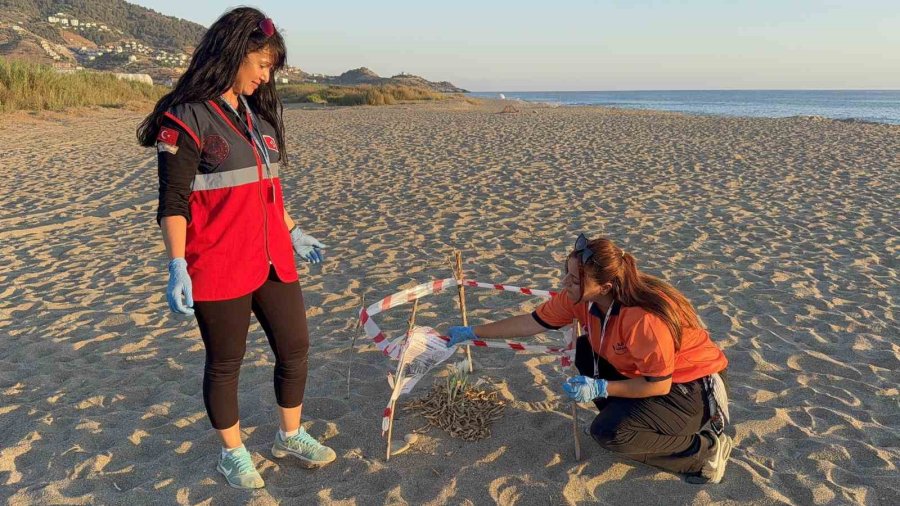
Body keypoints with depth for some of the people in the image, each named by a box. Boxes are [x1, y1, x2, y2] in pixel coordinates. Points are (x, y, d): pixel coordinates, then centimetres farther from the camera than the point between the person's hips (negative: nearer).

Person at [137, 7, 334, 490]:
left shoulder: (257, 112, 11)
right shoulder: (187, 117, -11)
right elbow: (172, 203, -13)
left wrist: (293, 234, 20)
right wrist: (177, 268, -20)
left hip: (271, 259, 7)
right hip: (219, 266, -7)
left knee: (295, 347, 13)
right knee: (225, 362, 10)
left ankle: (289, 435, 35)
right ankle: (233, 452, 31)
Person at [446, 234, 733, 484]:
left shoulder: (643, 317, -36)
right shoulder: (582, 297, -13)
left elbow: (659, 384, -26)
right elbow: (532, 322, -5)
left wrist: (601, 388, -27)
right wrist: (472, 333, -3)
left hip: (693, 385, -8)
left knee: (609, 433, -22)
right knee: (585, 351, 2)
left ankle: (705, 450, -3)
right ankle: (629, 417, 5)